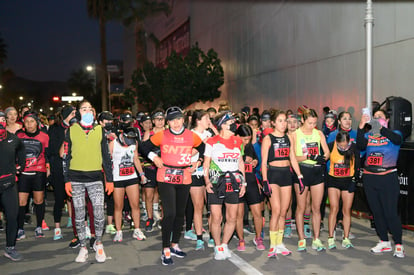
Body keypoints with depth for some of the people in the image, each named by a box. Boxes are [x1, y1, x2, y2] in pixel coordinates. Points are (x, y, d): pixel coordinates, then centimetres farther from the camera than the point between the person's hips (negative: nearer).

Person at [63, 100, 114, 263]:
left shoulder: (100, 130, 7)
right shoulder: (71, 130, 5)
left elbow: (106, 156, 10)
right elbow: (66, 156, 6)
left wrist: (110, 179, 6)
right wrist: (67, 180, 1)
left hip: (95, 177, 0)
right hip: (76, 178, 0)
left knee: (99, 214, -6)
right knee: (79, 215, 6)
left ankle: (98, 243, 17)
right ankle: (83, 247, 20)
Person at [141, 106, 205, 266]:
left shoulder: (192, 136, 2)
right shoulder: (161, 136, -4)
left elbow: (203, 149, 18)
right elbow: (145, 146, 8)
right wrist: (154, 157, -5)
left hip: (184, 179, 3)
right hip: (165, 179, -3)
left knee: (180, 213, 13)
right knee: (169, 214, -11)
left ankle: (174, 245, 30)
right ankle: (166, 251, 1)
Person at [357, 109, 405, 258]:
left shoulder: (394, 134, 2)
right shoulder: (368, 135, 9)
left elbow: (397, 139, -23)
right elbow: (360, 145, -12)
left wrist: (380, 126, -31)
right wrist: (361, 126, -22)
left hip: (388, 178, -4)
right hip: (370, 178, 4)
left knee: (391, 212, -5)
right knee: (376, 212, 10)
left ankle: (398, 245, 8)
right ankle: (384, 242, 23)